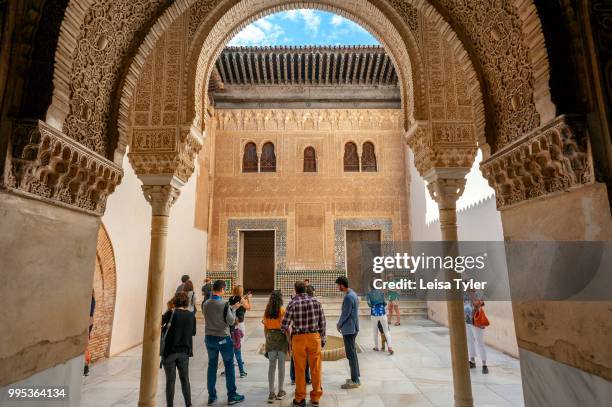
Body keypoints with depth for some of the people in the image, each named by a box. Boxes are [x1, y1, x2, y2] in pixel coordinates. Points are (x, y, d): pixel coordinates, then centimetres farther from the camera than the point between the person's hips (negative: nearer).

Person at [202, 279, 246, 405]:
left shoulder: (206, 304, -3)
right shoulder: (224, 304, -19)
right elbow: (231, 321, -14)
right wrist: (233, 309, 1)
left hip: (209, 338, 5)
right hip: (223, 339, -5)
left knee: (212, 366, 15)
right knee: (229, 366, 9)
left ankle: (211, 397, 23)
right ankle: (232, 396, 17)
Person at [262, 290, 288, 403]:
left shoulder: (267, 310, 3)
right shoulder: (282, 310, -9)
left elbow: (265, 327, 6)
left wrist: (267, 339, 17)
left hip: (270, 337, 3)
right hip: (281, 337, -3)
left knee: (271, 366, 8)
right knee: (281, 365, 8)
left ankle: (271, 393, 11)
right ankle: (280, 392, 18)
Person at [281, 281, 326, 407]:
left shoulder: (292, 304, -8)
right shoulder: (315, 301, -2)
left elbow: (284, 325, -9)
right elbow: (322, 322, 1)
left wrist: (286, 331, 12)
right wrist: (322, 338, 11)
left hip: (299, 338, -2)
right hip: (314, 336, 2)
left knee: (300, 369, 11)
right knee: (316, 368, 12)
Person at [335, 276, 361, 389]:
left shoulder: (348, 297, -21)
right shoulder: (353, 294, 10)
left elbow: (345, 314, -18)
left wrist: (339, 325, -2)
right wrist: (341, 323, 12)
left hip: (348, 329, -10)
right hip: (353, 328, 10)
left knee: (351, 354, -2)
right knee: (353, 353, 17)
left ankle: (355, 381, 5)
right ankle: (356, 377, 26)